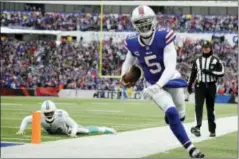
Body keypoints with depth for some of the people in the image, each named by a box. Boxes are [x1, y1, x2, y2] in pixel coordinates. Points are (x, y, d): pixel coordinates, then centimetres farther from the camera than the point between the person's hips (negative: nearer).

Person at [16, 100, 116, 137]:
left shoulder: (61, 115, -44)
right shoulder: (40, 116, -39)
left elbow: (74, 124, -36)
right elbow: (26, 120, -22)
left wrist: (73, 133, -53)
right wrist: (21, 130, -34)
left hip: (65, 127, -4)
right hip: (51, 131, 4)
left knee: (86, 130, -3)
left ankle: (106, 130, 17)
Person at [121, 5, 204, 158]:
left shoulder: (164, 38, -27)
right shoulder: (133, 44, -16)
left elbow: (170, 68, -32)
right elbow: (129, 61, 8)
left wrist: (157, 86, -45)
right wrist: (124, 75, -13)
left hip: (172, 80, 0)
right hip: (154, 85, 0)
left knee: (180, 115, 20)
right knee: (172, 114, -23)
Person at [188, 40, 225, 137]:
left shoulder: (216, 60, 3)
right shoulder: (198, 60, 12)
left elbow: (221, 72, -5)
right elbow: (193, 73, 16)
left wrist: (210, 71, -16)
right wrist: (190, 85, 12)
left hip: (211, 86, -1)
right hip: (200, 86, 1)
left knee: (210, 108, 6)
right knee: (198, 106, -15)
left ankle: (212, 130, 13)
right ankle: (198, 126, -28)